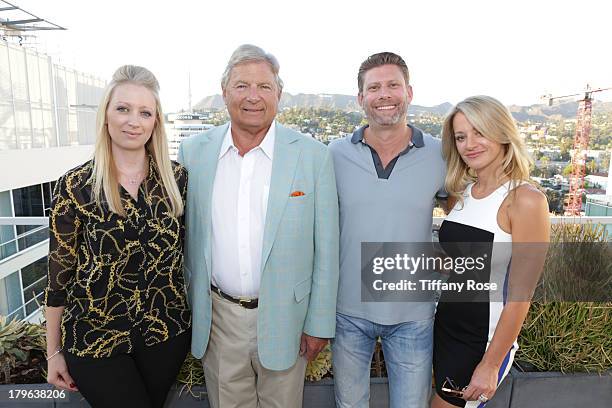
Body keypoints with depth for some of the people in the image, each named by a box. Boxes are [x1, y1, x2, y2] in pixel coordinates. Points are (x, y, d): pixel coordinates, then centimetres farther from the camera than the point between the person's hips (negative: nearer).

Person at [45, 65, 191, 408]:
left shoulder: (177, 178, -5)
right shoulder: (75, 186, -11)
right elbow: (60, 271, -4)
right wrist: (54, 352, 2)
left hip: (167, 330, 3)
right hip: (94, 337, -2)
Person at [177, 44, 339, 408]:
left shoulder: (313, 155, -9)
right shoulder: (193, 152, -2)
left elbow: (326, 250, -5)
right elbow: (185, 237, 6)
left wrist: (319, 323, -3)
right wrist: (188, 310, 9)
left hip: (284, 319, -1)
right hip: (217, 319, 2)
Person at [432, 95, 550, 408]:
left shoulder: (525, 200, -17)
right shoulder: (460, 193, 2)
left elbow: (520, 296, -17)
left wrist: (491, 365, -13)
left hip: (484, 341, -6)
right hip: (445, 327, 6)